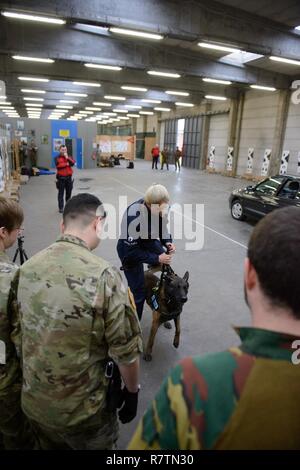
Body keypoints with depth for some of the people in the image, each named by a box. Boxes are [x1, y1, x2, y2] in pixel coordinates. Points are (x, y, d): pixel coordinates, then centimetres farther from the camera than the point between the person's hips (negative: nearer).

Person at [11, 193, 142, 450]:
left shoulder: (27, 268, -8)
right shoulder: (103, 275, -27)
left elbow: (18, 334, 3)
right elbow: (125, 349, -20)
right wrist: (132, 392, -2)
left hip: (33, 401, 5)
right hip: (82, 408, -4)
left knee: (51, 445, 31)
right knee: (97, 445, 24)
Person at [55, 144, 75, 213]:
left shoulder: (69, 157, 13)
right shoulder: (57, 158, 2)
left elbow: (73, 163, -6)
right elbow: (58, 165, -16)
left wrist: (67, 157, -13)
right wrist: (66, 164, -8)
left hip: (69, 177, 3)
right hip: (61, 178, -3)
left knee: (69, 192, 10)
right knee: (61, 193, -2)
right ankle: (60, 208, 1)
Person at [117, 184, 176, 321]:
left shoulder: (156, 208, -21)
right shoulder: (134, 216, -39)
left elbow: (162, 227, 0)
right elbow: (132, 251, -32)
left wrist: (167, 242, -18)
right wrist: (156, 259, -31)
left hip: (149, 242, 7)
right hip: (130, 251, -6)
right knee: (138, 292, 0)